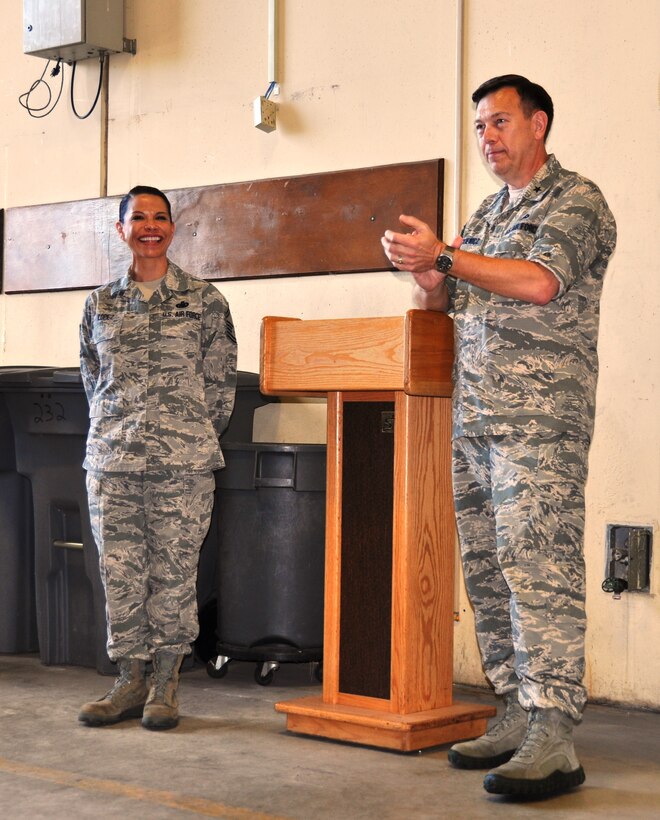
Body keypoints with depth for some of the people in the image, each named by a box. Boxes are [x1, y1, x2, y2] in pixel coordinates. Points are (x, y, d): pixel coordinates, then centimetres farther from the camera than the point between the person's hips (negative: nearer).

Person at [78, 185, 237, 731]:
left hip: (183, 460, -3)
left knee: (174, 569, -1)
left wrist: (195, 439, 3)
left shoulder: (204, 300, 4)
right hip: (111, 459, 3)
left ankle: (165, 684, 10)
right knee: (119, 569, 3)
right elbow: (91, 378, 17)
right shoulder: (100, 303, 12)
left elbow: (222, 380, 4)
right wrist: (118, 433, 10)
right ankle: (131, 681, 14)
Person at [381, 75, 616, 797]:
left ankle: (554, 741, -14)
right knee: (486, 570, 7)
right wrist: (425, 274, 2)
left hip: (540, 419, -8)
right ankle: (518, 716, 14)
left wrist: (443, 254, -13)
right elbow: (438, 302, 25)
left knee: (538, 567, -14)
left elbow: (538, 282, -17)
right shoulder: (488, 213, 23)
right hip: (473, 418, 8)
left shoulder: (575, 200, 0)